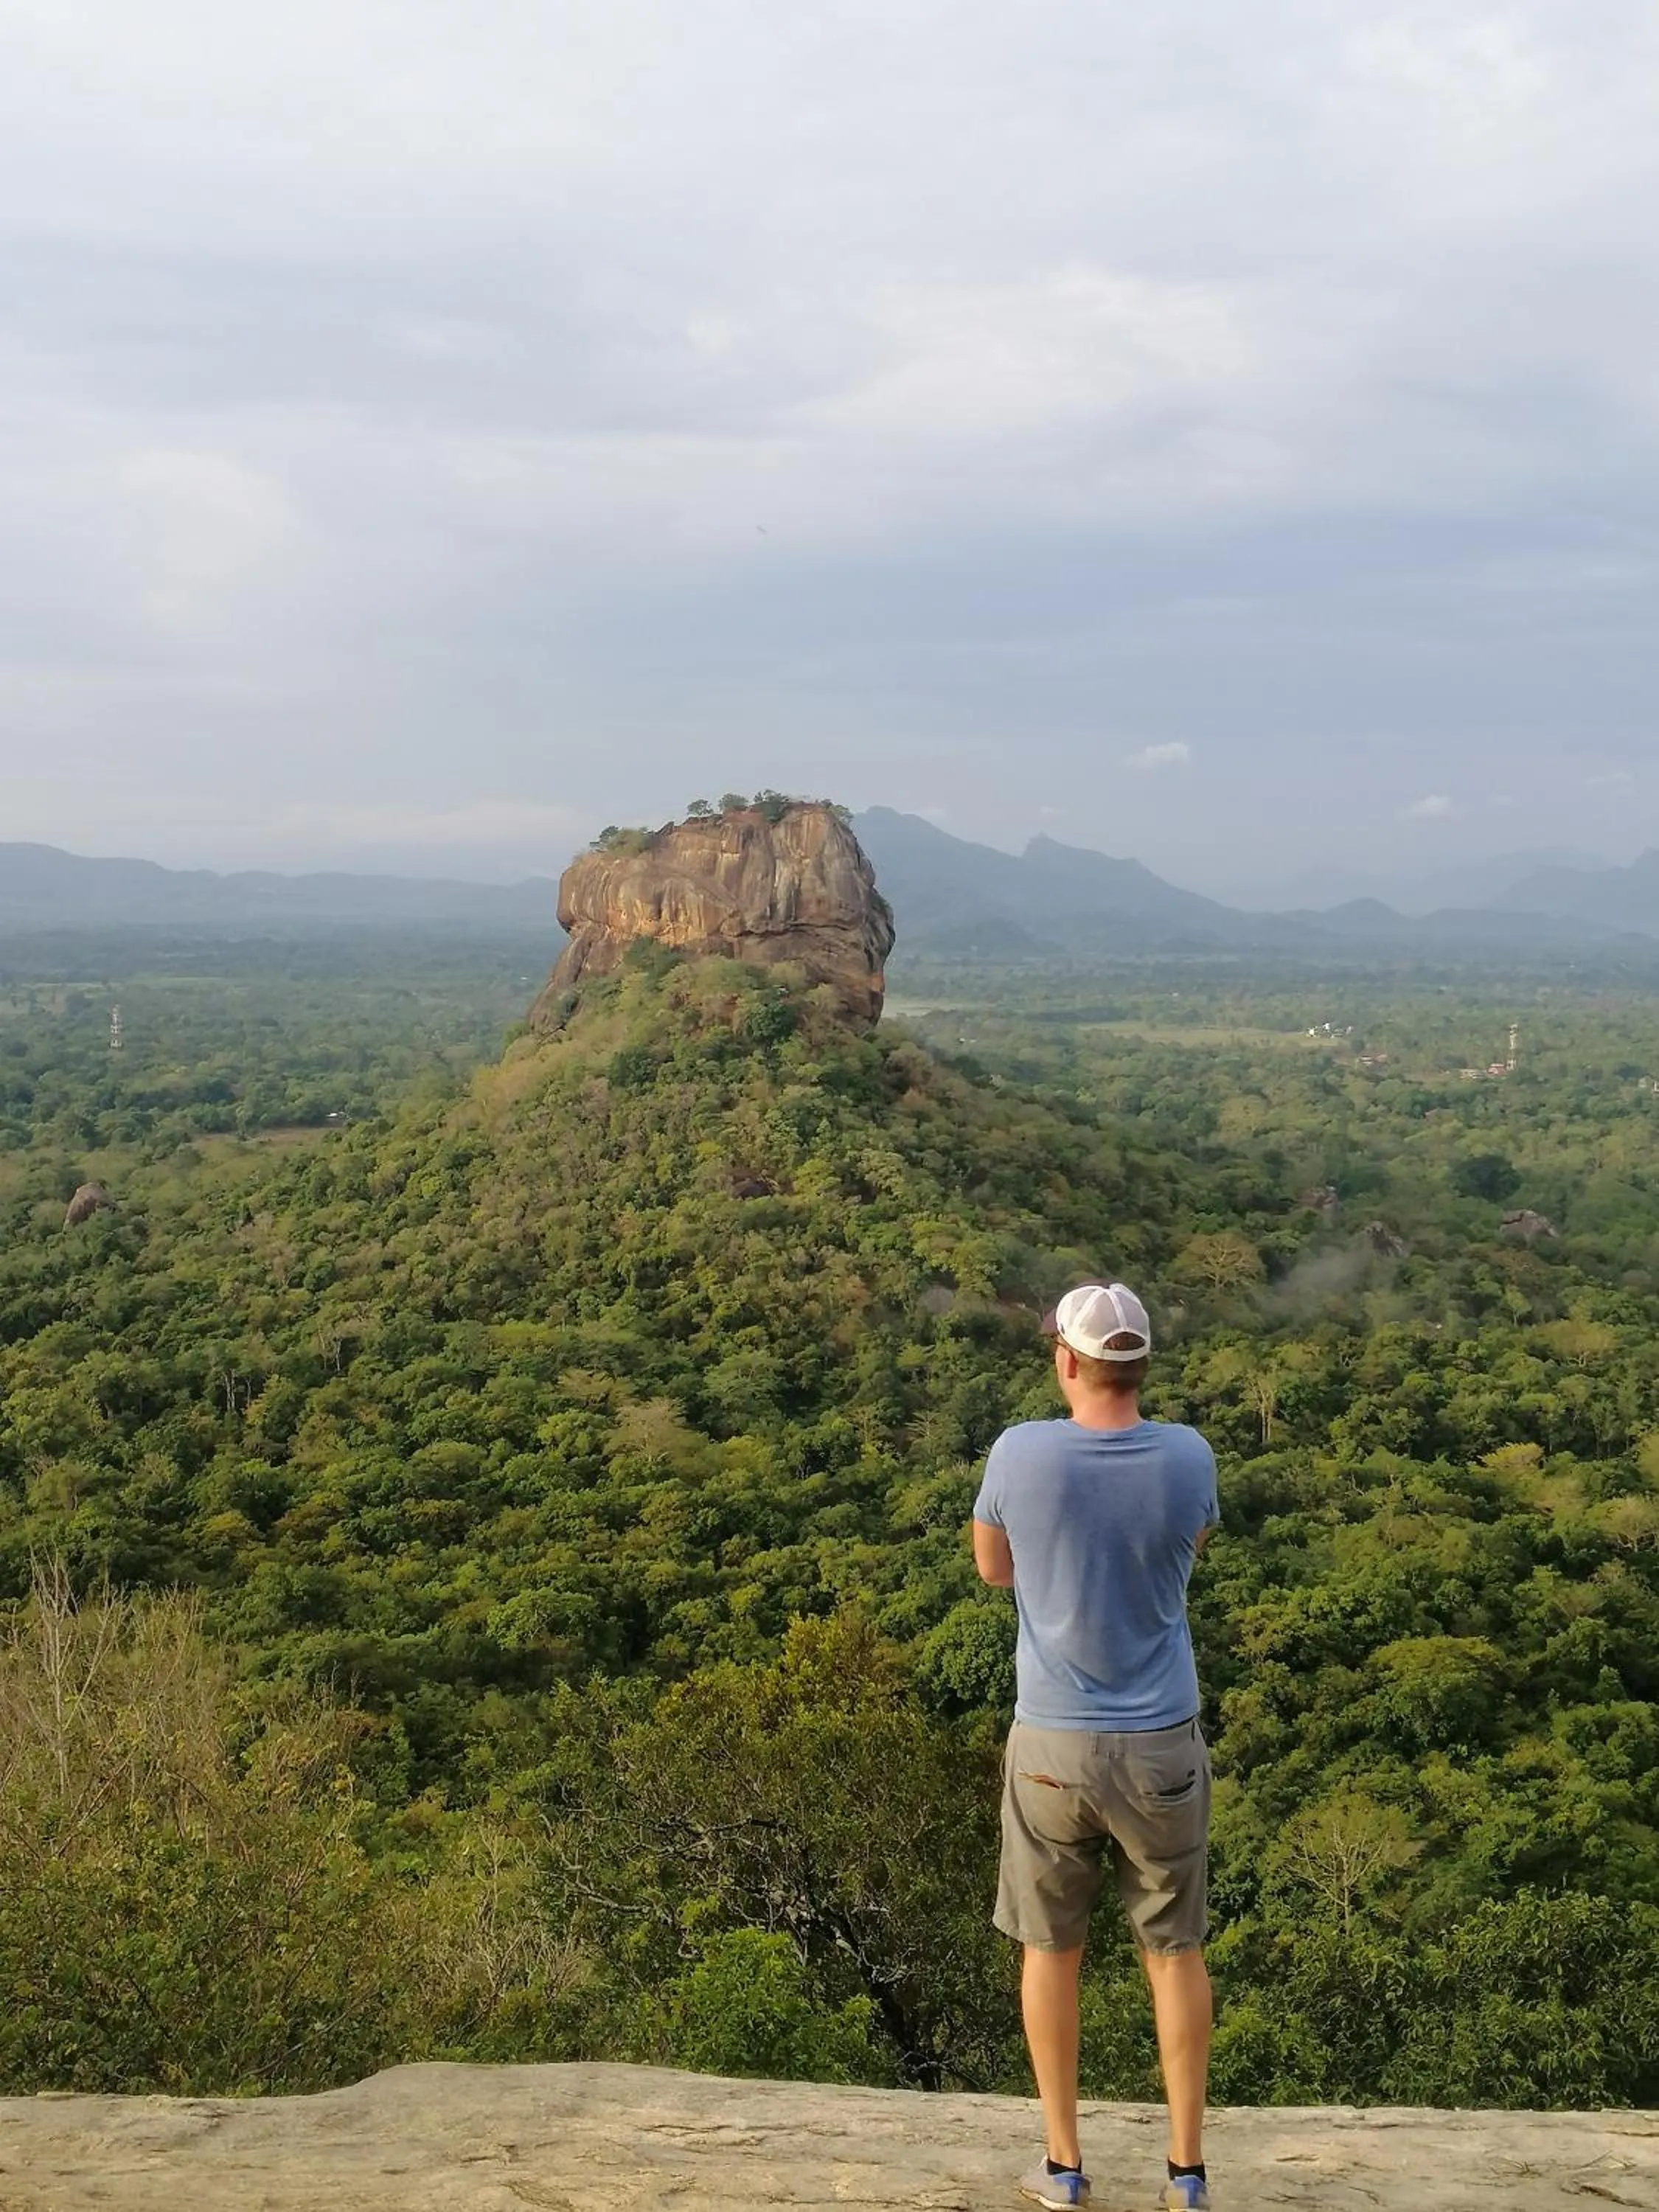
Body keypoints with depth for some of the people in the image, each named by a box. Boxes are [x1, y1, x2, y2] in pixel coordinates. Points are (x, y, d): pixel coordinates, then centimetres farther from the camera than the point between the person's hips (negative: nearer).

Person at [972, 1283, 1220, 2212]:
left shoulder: (1020, 1454, -15)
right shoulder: (1188, 1457, -11)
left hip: (1052, 1743, -1)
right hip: (1162, 1745, 1)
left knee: (1053, 1946, 17)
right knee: (1176, 1949, 16)